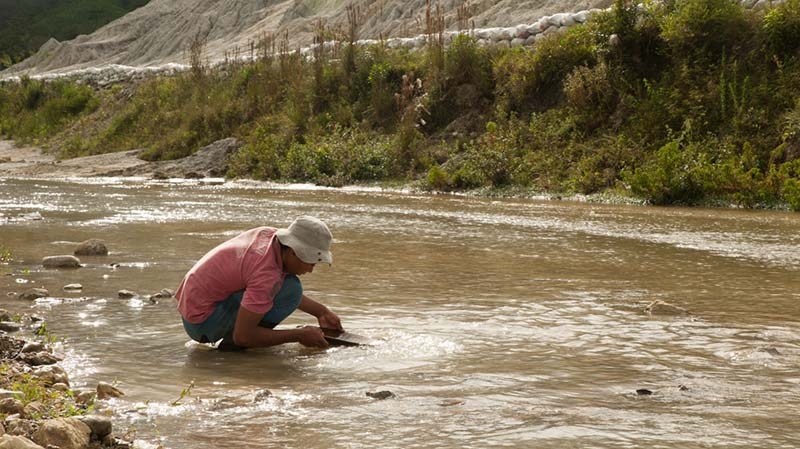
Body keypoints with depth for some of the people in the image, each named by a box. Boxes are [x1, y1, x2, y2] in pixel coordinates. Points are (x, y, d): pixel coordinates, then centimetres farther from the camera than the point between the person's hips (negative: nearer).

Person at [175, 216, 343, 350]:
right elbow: (242, 336, -26)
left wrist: (321, 312, 16)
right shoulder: (267, 274, -28)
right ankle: (231, 345, -12)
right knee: (291, 288, -21)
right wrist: (299, 336, -19)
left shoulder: (268, 234, -2)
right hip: (203, 323, -10)